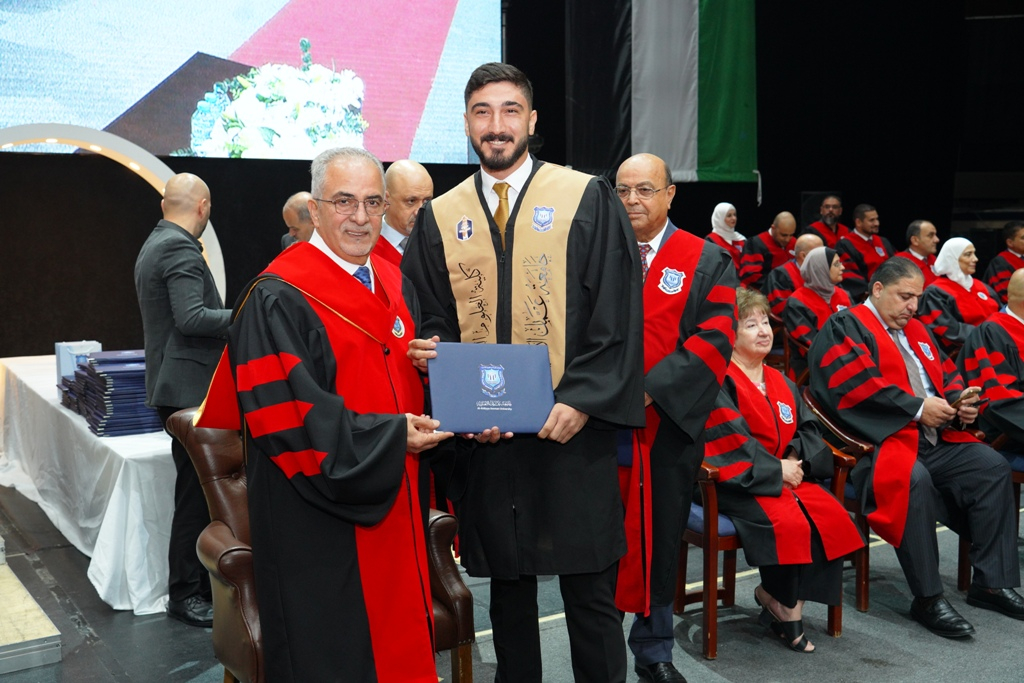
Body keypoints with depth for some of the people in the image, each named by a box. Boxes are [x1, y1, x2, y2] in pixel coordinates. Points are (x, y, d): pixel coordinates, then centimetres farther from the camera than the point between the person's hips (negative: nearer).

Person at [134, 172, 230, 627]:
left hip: (176, 386, 11)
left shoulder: (155, 244, 17)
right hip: (190, 388, -11)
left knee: (198, 491, 15)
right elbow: (191, 318, -25)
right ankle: (185, 595, 5)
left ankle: (201, 582, 24)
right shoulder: (180, 249, -16)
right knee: (196, 495, -3)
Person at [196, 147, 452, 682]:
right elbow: (288, 415, -20)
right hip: (321, 518, -7)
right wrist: (389, 437, -19)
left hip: (394, 506, 7)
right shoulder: (278, 301, -14)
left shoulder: (394, 284, 10)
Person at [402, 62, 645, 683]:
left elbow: (618, 313, -4)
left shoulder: (588, 200, 0)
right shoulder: (439, 218, 8)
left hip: (573, 429, -2)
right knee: (508, 591, 15)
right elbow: (432, 326, 8)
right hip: (484, 439, 3)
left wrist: (581, 399, -14)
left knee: (591, 595, 6)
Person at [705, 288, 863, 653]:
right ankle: (785, 606, -5)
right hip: (738, 482, -7)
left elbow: (807, 428, 16)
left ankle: (776, 598, -5)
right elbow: (731, 441, -14)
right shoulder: (721, 382, -6)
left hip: (786, 475, 7)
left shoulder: (780, 383, 19)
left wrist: (797, 459, -5)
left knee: (832, 516, -17)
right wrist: (776, 470, -14)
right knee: (789, 522, -31)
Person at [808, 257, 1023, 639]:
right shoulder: (844, 328, -1)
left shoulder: (915, 331, 26)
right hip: (881, 439, -8)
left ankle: (993, 583, -1)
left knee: (993, 467, -9)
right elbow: (856, 384, -16)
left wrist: (959, 402, 4)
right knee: (913, 479, -36)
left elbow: (947, 374, 27)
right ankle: (928, 598, -24)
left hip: (936, 440, 9)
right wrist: (917, 407, -15)